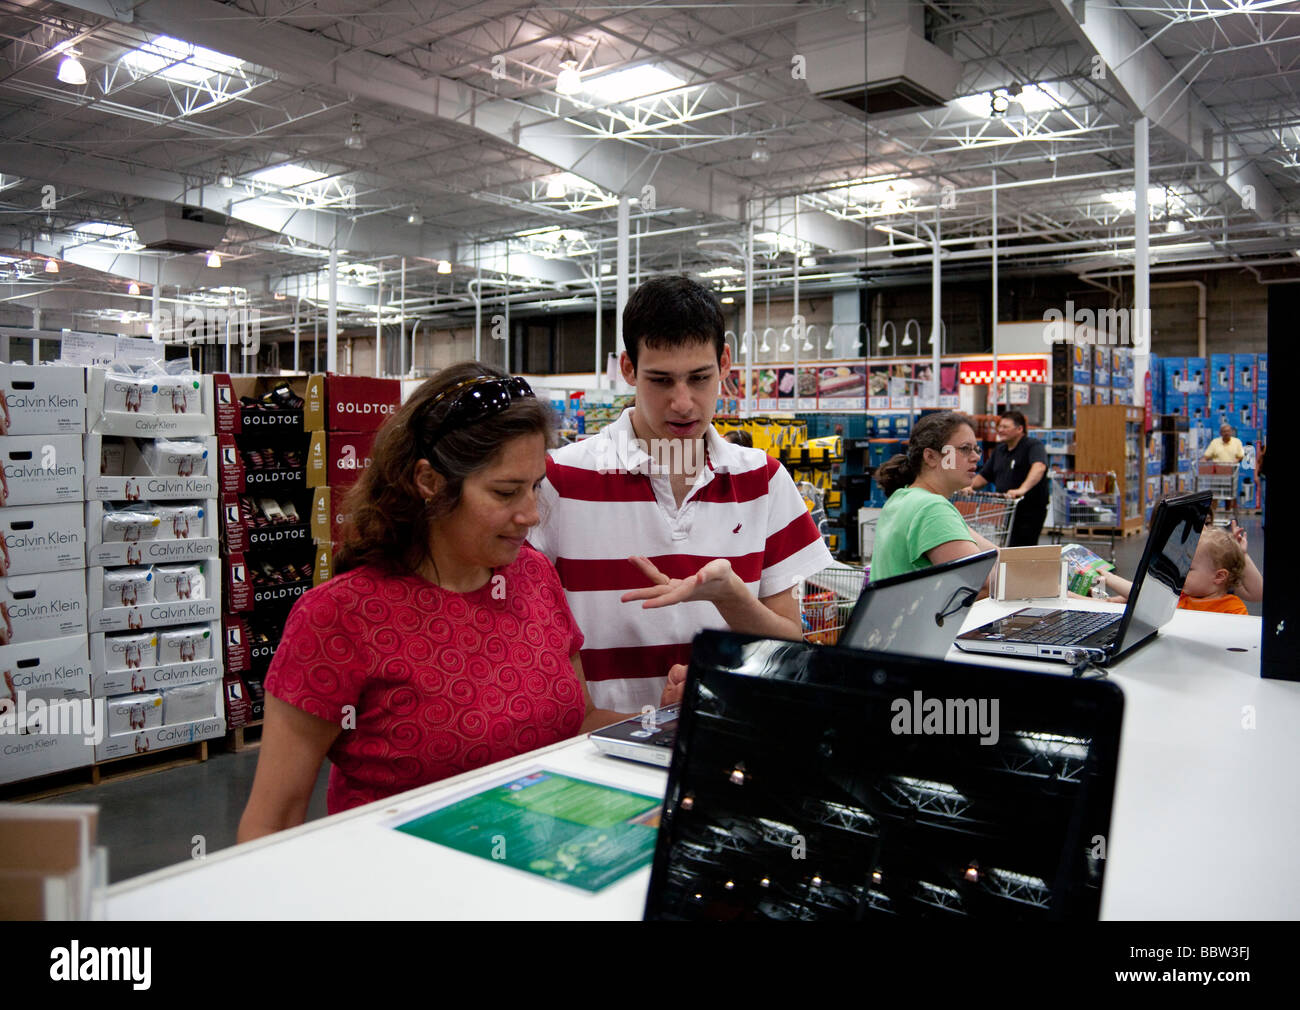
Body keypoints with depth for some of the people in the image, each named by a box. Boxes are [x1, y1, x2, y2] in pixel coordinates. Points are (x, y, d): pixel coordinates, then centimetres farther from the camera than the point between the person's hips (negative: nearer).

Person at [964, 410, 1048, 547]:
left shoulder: (1034, 446, -8)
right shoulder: (1000, 450, 17)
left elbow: (1039, 467, -28)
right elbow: (985, 475, 22)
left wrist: (1023, 489, -43)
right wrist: (970, 487, 1)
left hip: (1030, 511, -7)